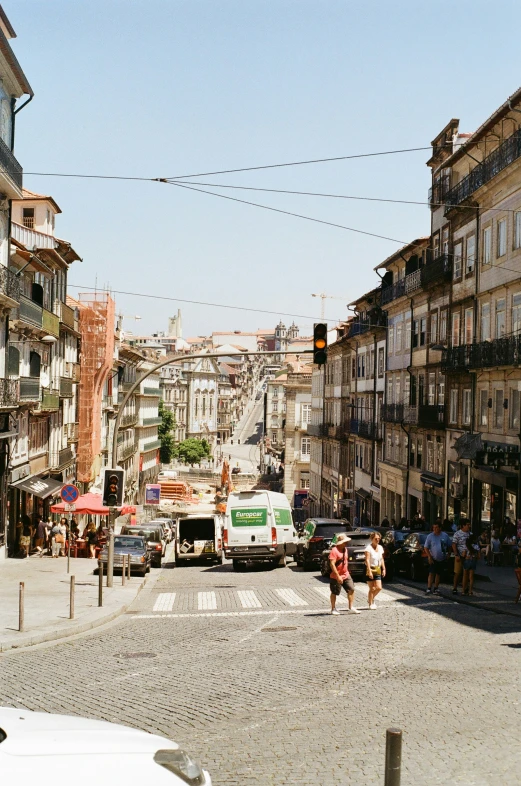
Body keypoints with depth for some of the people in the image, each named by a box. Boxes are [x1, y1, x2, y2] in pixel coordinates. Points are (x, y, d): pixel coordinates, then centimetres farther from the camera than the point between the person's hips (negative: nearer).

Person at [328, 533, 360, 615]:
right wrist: (338, 576, -26)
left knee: (351, 589, -1)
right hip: (336, 577, -7)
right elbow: (332, 564, -24)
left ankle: (351, 608, 7)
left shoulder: (345, 549, 10)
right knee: (334, 593, 5)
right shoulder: (334, 550, -18)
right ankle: (333, 609, 17)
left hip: (346, 575, 8)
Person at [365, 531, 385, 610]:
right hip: (370, 569, -6)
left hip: (377, 569, 6)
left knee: (378, 587, 0)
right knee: (371, 588, -2)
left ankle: (371, 599, 24)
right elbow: (367, 560, -18)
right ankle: (371, 604, 10)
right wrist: (369, 571, -25)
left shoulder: (380, 547, 9)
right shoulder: (369, 548, -12)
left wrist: (383, 569, 9)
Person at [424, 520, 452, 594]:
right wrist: (429, 557, -12)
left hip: (442, 559, 3)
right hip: (433, 559, -3)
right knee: (431, 573, -11)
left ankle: (436, 588, 20)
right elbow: (426, 548, -4)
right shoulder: (430, 536, -5)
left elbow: (449, 546, 11)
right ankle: (429, 588, -11)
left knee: (438, 574, 10)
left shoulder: (445, 536, 1)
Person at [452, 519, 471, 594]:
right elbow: (454, 545, -8)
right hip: (460, 557, -5)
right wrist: (456, 555, -15)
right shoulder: (457, 534, -5)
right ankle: (454, 588, 6)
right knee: (458, 573, -1)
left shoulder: (470, 534, 12)